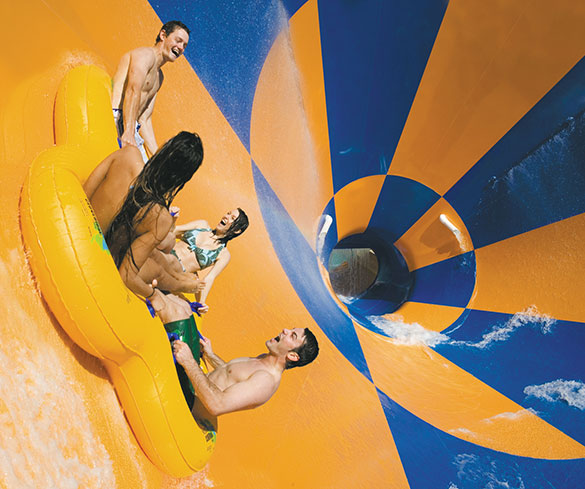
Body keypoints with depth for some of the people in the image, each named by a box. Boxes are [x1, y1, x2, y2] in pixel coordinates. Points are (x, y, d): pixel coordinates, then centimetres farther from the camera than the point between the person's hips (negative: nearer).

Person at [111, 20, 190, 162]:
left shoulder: (159, 77, 27)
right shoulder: (146, 54, -1)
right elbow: (133, 91, -19)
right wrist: (128, 133, -32)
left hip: (129, 127, 10)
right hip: (117, 121, -9)